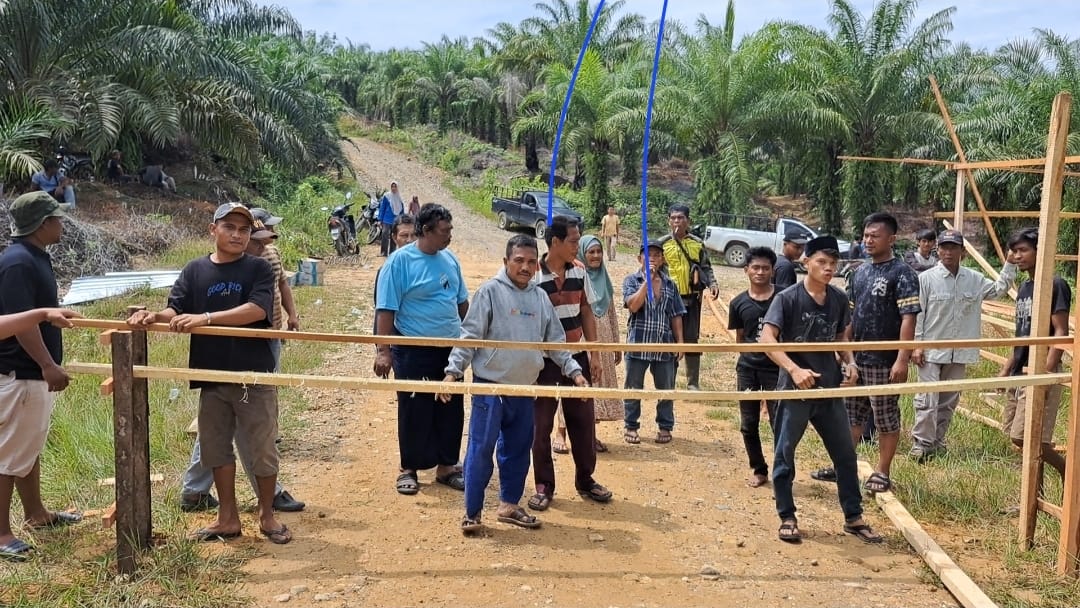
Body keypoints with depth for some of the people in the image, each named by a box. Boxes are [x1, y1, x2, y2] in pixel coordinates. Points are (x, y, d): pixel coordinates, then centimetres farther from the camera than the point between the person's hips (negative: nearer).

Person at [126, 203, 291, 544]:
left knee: (262, 449, 5)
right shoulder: (195, 270, 7)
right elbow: (175, 311, -1)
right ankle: (228, 519, 27)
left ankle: (267, 516, 23)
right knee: (216, 448, 12)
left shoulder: (258, 269, -3)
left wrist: (205, 318, -27)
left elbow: (257, 310, -19)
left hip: (255, 376, -3)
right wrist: (153, 317, -24)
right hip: (212, 377, 4)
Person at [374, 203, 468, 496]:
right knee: (414, 412, 4)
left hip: (451, 349, 6)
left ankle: (447, 466, 25)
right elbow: (386, 309, -13)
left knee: (452, 411, 10)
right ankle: (409, 469, 20)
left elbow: (462, 302, 17)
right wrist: (384, 351, -17)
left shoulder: (449, 259, 7)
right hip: (414, 352, -5)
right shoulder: (400, 261, -11)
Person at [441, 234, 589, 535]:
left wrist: (574, 370, 4)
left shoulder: (541, 297, 8)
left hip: (525, 389, 5)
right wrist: (453, 370, -18)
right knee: (481, 449, -2)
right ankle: (472, 512, 10)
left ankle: (509, 505, 29)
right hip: (490, 386, -5)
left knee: (518, 450, 14)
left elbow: (555, 341, 13)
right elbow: (469, 336, -10)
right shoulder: (490, 291, -7)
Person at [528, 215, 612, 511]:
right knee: (541, 425, 4)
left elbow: (586, 312, 10)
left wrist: (594, 353, 7)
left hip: (576, 357, 5)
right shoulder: (533, 275, -15)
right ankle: (544, 485, 17)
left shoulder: (580, 270, 2)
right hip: (544, 360, -5)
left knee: (583, 420, 11)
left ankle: (585, 480, 26)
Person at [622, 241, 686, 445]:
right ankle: (631, 426, 20)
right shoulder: (632, 281, -1)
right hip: (637, 344, -2)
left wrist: (680, 341, 4)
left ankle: (665, 427, 23)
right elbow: (633, 306, -17)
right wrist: (647, 280, -17)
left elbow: (676, 316, 10)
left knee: (666, 388, 9)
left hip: (664, 346, 2)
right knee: (634, 388, 8)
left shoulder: (670, 285, 8)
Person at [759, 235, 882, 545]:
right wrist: (794, 369, -33)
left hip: (830, 389, 5)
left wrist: (849, 362, 0)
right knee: (785, 454, 4)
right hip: (795, 389, -5)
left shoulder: (838, 299, 5)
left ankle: (853, 517, 25)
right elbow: (766, 339, -22)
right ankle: (787, 518, 19)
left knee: (846, 453, 11)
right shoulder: (788, 298, -13)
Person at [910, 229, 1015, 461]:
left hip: (959, 353, 5)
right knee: (927, 400, -7)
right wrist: (916, 346, -11)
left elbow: (999, 289, 20)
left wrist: (1010, 264, 8)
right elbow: (916, 314, -7)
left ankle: (937, 441, 25)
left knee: (949, 401, 12)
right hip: (931, 351, -5)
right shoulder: (926, 279, -8)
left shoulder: (974, 279, 5)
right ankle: (921, 444, 2)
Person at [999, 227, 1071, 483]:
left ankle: (1068, 470, 11)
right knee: (1020, 436, 10)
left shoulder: (1055, 285, -11)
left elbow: (1061, 332, -16)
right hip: (1020, 372, 9)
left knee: (1026, 437, -11)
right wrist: (1007, 368, 17)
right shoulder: (1024, 287, 14)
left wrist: (1046, 372, -22)